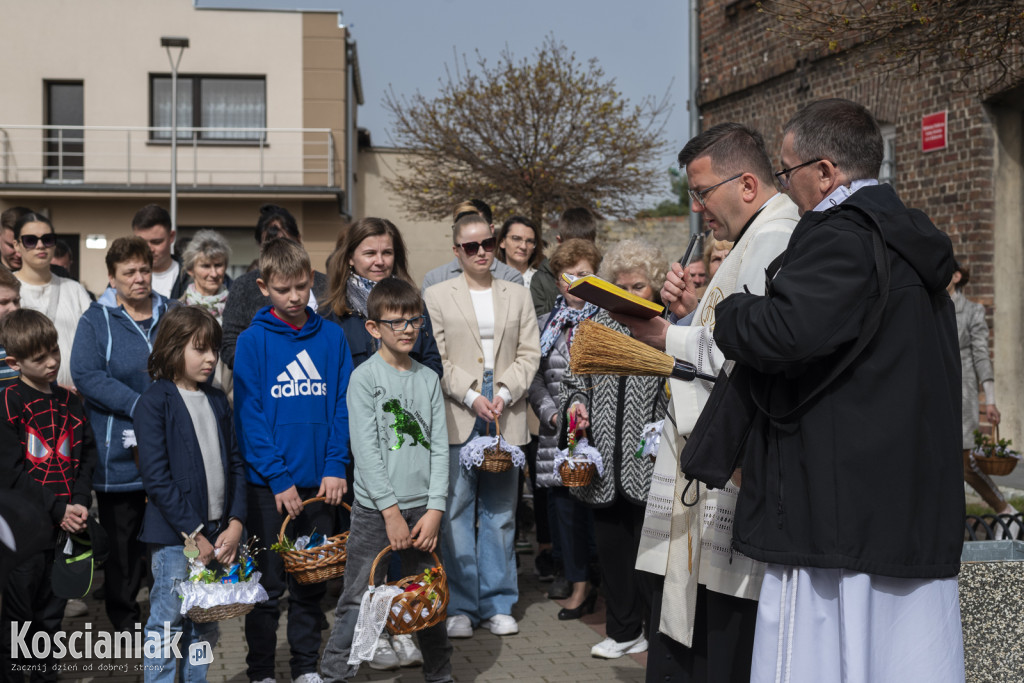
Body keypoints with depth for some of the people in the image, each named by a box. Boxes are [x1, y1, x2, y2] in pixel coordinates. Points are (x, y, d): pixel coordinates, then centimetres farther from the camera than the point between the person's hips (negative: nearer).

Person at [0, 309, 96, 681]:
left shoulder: (70, 402, 10)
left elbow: (87, 456, 10)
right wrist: (58, 509, -17)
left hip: (66, 526, 5)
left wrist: (80, 503, -7)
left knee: (53, 612, 14)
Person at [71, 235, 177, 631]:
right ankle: (123, 619, 21)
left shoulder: (173, 314, 8)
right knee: (122, 537, 7)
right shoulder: (96, 321, -1)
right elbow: (86, 375, -12)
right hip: (119, 449, -2)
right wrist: (140, 406, -21)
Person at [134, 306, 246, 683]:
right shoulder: (154, 401, -8)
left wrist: (235, 524, -1)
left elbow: (235, 465, 12)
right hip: (174, 535, -6)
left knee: (205, 627, 13)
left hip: (218, 532, 6)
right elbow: (157, 477, -13)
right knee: (168, 626, -1)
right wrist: (194, 535, -15)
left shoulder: (217, 400, 13)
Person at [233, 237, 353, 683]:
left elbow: (343, 405, 3)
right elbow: (249, 414, -8)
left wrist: (336, 466, -7)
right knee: (269, 584, 5)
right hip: (268, 483, -3)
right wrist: (278, 477, -14)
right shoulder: (253, 341, -5)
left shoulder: (332, 337, 4)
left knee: (312, 581, 12)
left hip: (320, 482, 3)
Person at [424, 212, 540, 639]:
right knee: (456, 514, -1)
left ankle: (497, 604, 15)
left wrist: (504, 394, -8)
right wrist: (471, 397, -12)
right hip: (457, 416, -2)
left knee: (500, 513, 6)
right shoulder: (437, 296, 6)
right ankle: (460, 607, 8)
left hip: (506, 415, 2)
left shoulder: (518, 296, 13)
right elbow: (436, 360, -1)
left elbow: (529, 355, 7)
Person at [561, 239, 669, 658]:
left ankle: (656, 630, 18)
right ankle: (623, 630, 26)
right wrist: (575, 402, 0)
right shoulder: (595, 327, 10)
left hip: (649, 460, -4)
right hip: (606, 460, 5)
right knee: (610, 543, 11)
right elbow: (573, 377, 19)